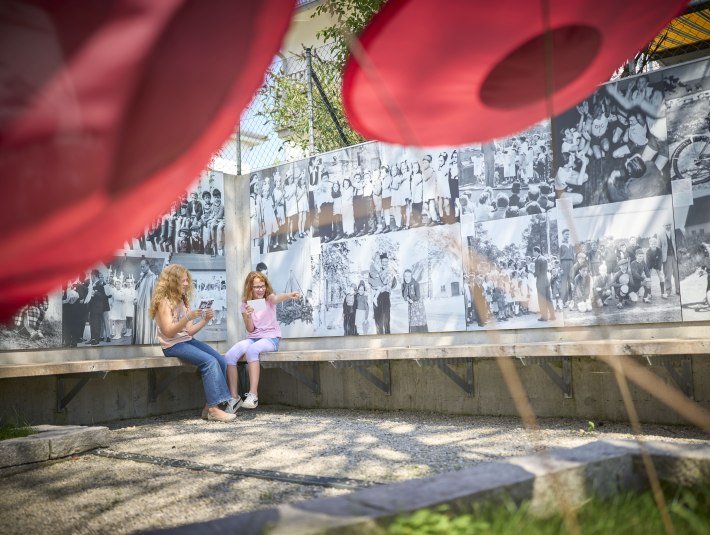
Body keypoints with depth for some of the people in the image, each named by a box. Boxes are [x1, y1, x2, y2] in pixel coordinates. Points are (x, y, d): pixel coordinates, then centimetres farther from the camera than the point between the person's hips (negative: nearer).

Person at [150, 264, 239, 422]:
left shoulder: (182, 300, 16)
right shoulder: (163, 301, -8)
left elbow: (189, 331, 10)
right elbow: (168, 332, -18)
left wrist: (205, 319, -4)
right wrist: (188, 317, -29)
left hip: (187, 341, 8)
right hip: (173, 345, -8)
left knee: (221, 361, -11)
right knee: (210, 362, -26)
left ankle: (213, 406, -10)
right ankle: (214, 408, -24)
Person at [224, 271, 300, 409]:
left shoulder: (269, 299, -1)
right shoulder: (245, 304, 8)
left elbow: (277, 298, -28)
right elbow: (250, 329, 3)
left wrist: (290, 295, -52)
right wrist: (248, 316, -18)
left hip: (271, 338, -4)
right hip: (253, 338, 4)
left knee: (251, 349, -37)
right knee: (229, 356, -24)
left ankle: (253, 395, -37)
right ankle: (234, 396, -15)